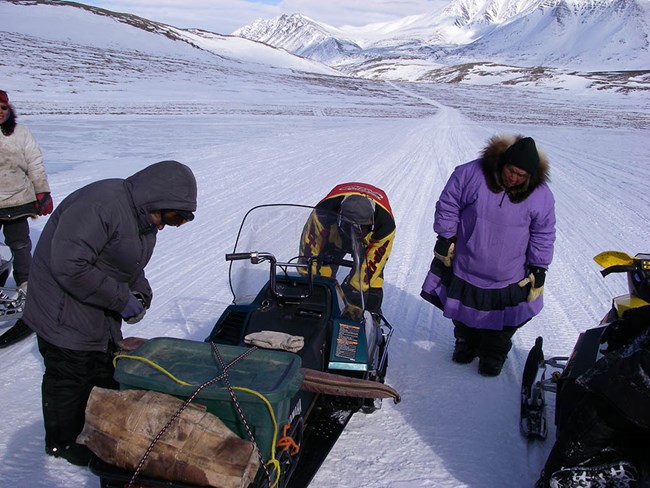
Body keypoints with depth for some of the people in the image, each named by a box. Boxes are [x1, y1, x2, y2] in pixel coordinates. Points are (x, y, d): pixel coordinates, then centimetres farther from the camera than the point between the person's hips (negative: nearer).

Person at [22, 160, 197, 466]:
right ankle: (63, 442, 32)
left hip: (102, 320, 9)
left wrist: (140, 294, -2)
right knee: (70, 382, 8)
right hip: (65, 319, -9)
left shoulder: (145, 220, 4)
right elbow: (69, 265, -34)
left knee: (108, 373, 20)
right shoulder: (101, 205, -29)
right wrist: (121, 299, -26)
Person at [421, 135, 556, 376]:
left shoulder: (540, 195, -11)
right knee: (464, 313, 18)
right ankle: (466, 343, 43)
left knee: (503, 321, 11)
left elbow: (543, 235, -2)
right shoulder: (470, 175, -16)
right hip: (465, 266, 0)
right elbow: (447, 206, -7)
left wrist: (539, 270, -2)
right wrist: (445, 239, -7)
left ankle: (494, 353, 36)